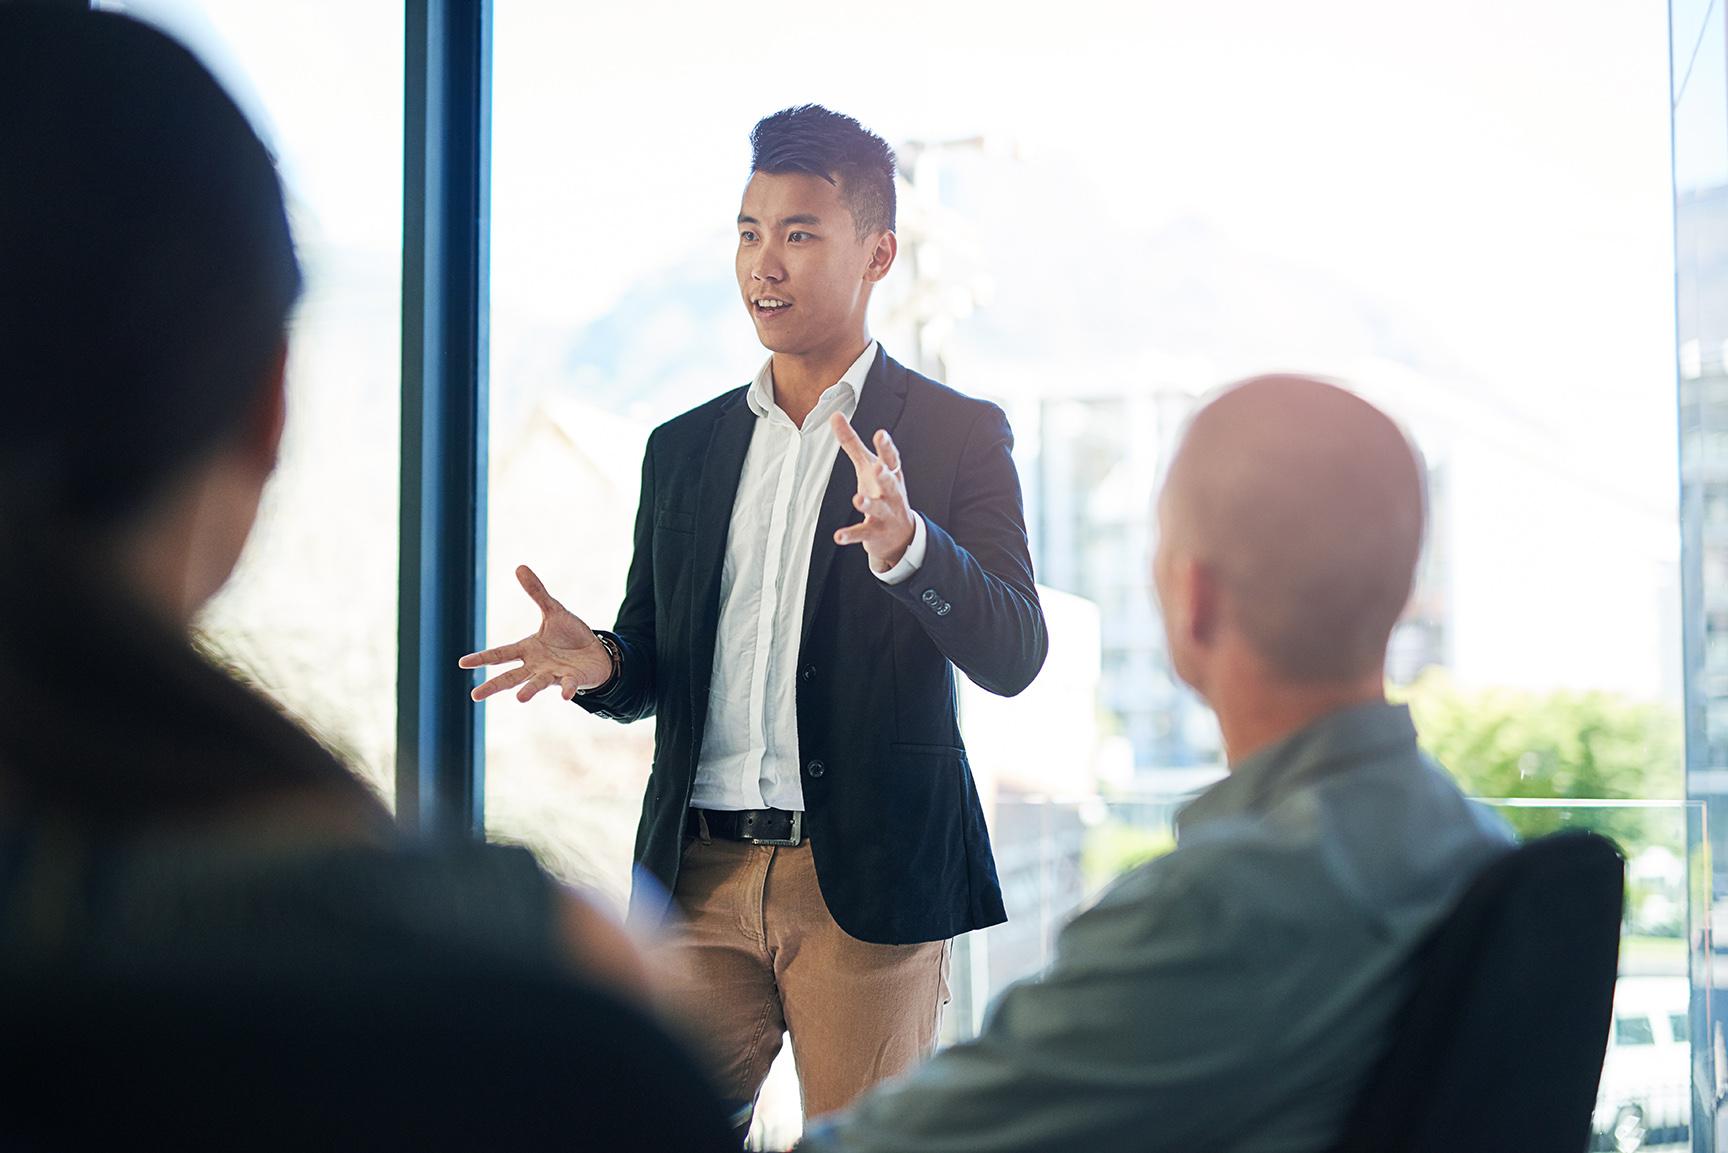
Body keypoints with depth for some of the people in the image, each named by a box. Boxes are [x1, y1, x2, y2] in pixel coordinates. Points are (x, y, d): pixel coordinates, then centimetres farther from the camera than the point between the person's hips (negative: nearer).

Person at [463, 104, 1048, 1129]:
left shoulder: (959, 434, 2)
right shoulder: (684, 448, 15)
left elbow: (1013, 656, -8)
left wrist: (906, 546, -27)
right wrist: (601, 664, -5)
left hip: (868, 887, -3)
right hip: (699, 876, 4)